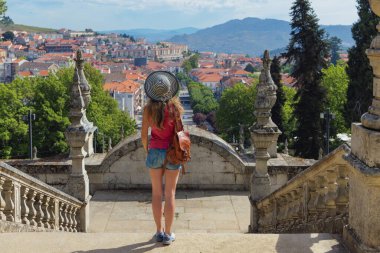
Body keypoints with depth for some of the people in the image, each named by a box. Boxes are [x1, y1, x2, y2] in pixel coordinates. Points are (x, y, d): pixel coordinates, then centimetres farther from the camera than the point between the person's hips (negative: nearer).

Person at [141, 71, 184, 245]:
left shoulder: (148, 109, -9)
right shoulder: (175, 106, -11)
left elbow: (144, 134, -4)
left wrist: (146, 150, 13)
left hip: (155, 152, 1)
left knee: (156, 193, 13)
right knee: (170, 193, 6)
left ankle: (159, 231, 20)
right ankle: (168, 234, 12)